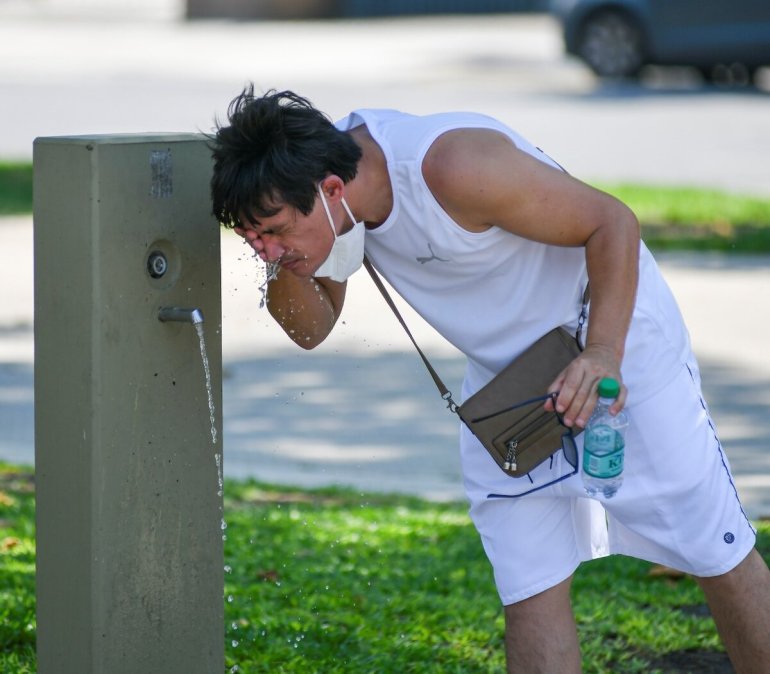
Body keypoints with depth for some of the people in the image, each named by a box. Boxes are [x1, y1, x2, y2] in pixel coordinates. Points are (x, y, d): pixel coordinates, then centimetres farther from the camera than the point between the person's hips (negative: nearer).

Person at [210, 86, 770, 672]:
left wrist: (603, 354, -36)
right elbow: (312, 329, 1)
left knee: (718, 559, 2)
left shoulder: (454, 166, -35)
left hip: (618, 336, -6)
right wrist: (285, 269, -21)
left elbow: (612, 223, -25)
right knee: (530, 591, -1)